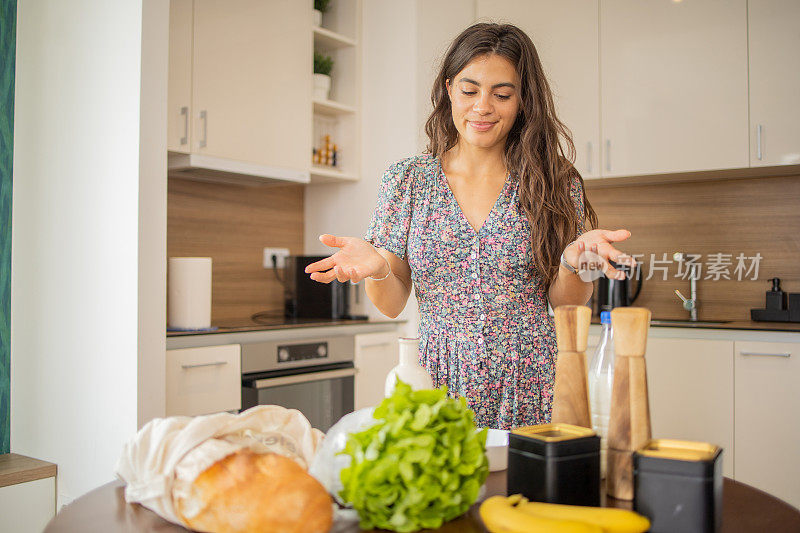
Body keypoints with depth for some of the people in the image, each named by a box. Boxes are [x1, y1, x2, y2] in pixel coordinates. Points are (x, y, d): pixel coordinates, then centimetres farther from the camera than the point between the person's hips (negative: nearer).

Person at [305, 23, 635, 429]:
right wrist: (376, 269, -17)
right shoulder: (407, 180, 3)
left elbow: (566, 305, 4)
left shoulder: (555, 183, 2)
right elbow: (392, 304, 4)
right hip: (437, 392, 1)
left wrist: (573, 259, -17)